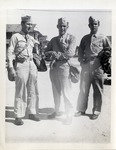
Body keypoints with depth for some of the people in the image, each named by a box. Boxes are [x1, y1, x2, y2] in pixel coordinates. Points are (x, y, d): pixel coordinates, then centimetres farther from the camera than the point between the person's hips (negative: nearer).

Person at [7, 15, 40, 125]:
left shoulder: (31, 38, 14)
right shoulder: (15, 36, -1)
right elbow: (10, 52, -5)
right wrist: (11, 68, -13)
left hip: (31, 64, 6)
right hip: (21, 65, -5)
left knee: (33, 91, 9)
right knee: (20, 92, -2)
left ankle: (32, 113, 21)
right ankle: (18, 116, 7)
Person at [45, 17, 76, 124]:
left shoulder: (71, 38, 0)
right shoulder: (53, 40, 15)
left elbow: (70, 53, -13)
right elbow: (46, 53, 12)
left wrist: (57, 54, -9)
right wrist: (52, 54, -9)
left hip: (64, 67, -5)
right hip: (53, 68, 5)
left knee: (66, 92, -3)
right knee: (56, 92, 14)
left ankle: (68, 115, 9)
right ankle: (57, 111, 29)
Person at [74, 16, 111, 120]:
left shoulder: (103, 38, 4)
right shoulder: (85, 38, 11)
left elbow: (109, 51, 8)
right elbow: (80, 51, 16)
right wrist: (81, 61, 3)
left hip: (97, 68, -2)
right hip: (86, 67, 3)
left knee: (98, 91, 4)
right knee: (83, 89, 7)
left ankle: (96, 111, 15)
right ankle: (81, 109, 19)